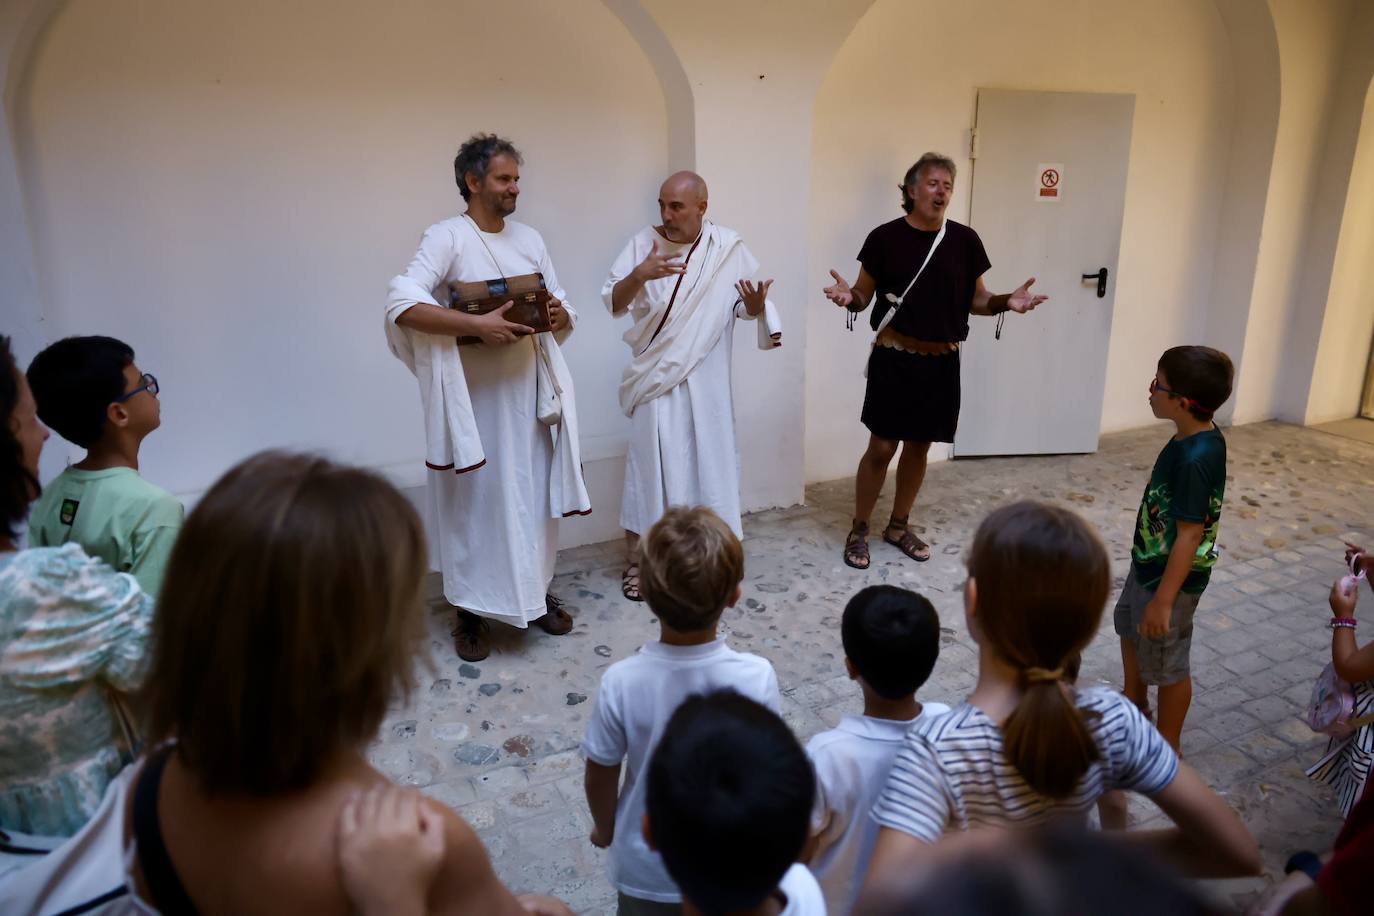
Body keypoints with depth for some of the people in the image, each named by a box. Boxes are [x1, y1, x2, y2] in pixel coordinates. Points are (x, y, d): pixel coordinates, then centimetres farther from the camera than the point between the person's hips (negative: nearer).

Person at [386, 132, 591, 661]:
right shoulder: (446, 238, -8)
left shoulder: (530, 239, 11)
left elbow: (562, 312, 15)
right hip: (474, 394, -5)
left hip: (529, 388, 6)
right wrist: (478, 325, -29)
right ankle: (472, 611, 16)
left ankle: (534, 593, 29)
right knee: (475, 499, 2)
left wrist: (560, 316, -10)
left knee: (535, 494, 12)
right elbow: (402, 305, -22)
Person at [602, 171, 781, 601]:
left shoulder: (729, 248, -3)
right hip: (656, 377, -1)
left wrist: (757, 305, -20)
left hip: (705, 380, 1)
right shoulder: (643, 242, -3)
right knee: (650, 463, 2)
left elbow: (744, 306, 4)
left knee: (709, 461, 8)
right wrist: (638, 276, -25)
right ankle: (637, 558, 13)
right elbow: (613, 304, -6)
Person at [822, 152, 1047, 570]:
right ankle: (859, 530, 16)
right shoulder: (885, 237, -6)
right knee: (881, 447, -1)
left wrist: (1007, 301, -12)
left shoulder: (965, 240, 1)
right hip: (894, 360, -3)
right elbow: (864, 297, -1)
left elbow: (977, 301, 7)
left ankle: (898, 525, 30)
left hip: (942, 363, 3)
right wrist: (848, 296, -24)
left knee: (919, 447, 13)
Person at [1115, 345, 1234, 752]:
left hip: (1170, 577, -10)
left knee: (1167, 664, 10)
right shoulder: (1197, 438, -3)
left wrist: (1163, 600, -24)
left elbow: (1190, 535, -29)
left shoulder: (1195, 458, -32)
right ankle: (1135, 704, 52)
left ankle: (1167, 746, 31)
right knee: (1129, 627, 29)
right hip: (1149, 563, 10)